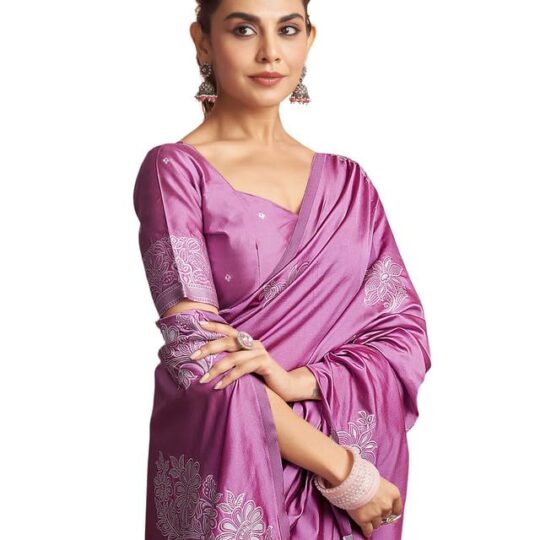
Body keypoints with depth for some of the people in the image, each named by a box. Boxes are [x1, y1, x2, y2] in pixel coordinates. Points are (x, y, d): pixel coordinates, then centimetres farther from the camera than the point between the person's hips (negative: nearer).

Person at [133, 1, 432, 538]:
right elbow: (197, 355, -14)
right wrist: (344, 473, -17)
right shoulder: (175, 169, -7)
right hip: (230, 477, -4)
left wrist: (299, 381, -18)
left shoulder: (346, 181, 6)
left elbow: (406, 332, 1)